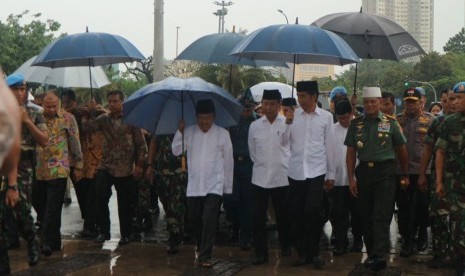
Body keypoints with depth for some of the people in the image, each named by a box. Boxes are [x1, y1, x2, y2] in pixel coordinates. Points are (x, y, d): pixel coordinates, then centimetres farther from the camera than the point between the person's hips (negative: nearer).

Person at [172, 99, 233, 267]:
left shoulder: (222, 134, -2)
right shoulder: (189, 132, 5)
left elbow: (228, 161, 3)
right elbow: (176, 151, 0)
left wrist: (228, 187, 5)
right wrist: (180, 131, -13)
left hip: (214, 186, -3)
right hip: (194, 185, 3)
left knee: (210, 220, -14)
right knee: (194, 219, 12)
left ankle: (205, 256, -7)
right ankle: (201, 247, 37)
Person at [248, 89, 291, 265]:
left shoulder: (288, 124, -7)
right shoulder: (254, 126, 1)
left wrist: (281, 165, 8)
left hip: (282, 178, -2)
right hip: (259, 179, 2)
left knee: (283, 216, 12)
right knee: (257, 217, 1)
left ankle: (285, 246, 32)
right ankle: (261, 253, 10)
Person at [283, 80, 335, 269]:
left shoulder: (326, 117, 2)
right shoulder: (293, 115, 4)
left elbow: (329, 146, 5)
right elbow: (284, 142, 2)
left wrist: (331, 174, 6)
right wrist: (287, 123, -13)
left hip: (316, 172, -2)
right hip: (295, 171, 2)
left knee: (314, 212, -12)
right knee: (296, 214, 6)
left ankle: (314, 252, 4)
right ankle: (302, 253, 19)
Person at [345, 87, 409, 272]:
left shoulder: (390, 123, 2)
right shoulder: (356, 124, 6)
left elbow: (401, 149, 8)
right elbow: (351, 152, 7)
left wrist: (405, 174, 8)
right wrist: (351, 178, 1)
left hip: (385, 171, -3)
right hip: (364, 171, 3)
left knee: (382, 215, -8)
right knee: (366, 215, 8)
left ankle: (379, 256, -13)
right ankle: (371, 253, 20)